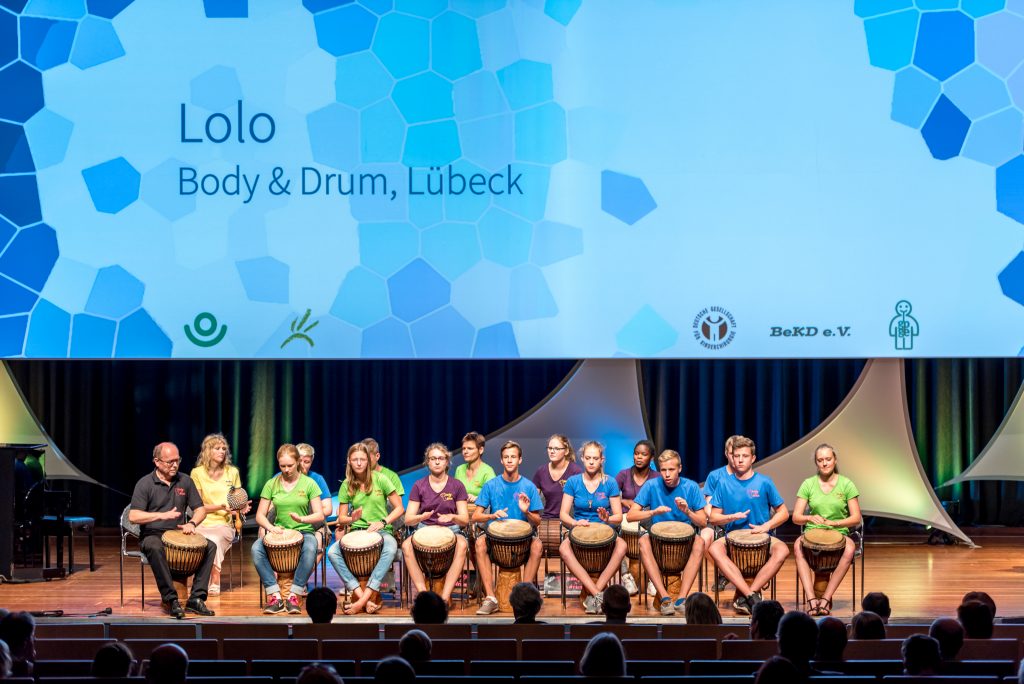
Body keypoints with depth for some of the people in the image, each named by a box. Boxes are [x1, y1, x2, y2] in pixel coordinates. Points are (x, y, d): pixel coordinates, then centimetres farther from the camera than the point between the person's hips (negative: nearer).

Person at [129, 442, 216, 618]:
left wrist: (192, 523, -12)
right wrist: (162, 515, -23)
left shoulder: (185, 481, 9)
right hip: (152, 535, -4)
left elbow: (200, 509, 11)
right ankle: (171, 600, -34)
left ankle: (196, 598, -19)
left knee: (210, 546, -18)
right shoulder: (145, 484, -4)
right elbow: (133, 516, -12)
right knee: (155, 548, -39)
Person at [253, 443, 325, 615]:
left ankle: (294, 596, -28)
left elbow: (320, 515, -2)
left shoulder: (309, 484, 2)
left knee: (310, 549, -38)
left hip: (303, 531, -2)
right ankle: (275, 596, -28)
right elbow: (260, 515, 7)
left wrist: (302, 519, -22)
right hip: (278, 532, 2)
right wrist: (270, 527, -15)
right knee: (256, 548, -30)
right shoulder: (271, 484, 6)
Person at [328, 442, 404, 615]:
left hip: (381, 531, -3)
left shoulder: (380, 479, -2)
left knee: (390, 549, -39)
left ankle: (363, 599, -39)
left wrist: (383, 522, -16)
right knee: (332, 552, -28)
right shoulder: (346, 486, 5)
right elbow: (341, 518, 8)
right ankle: (364, 598, -31)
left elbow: (399, 508, 0)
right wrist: (351, 519, -15)